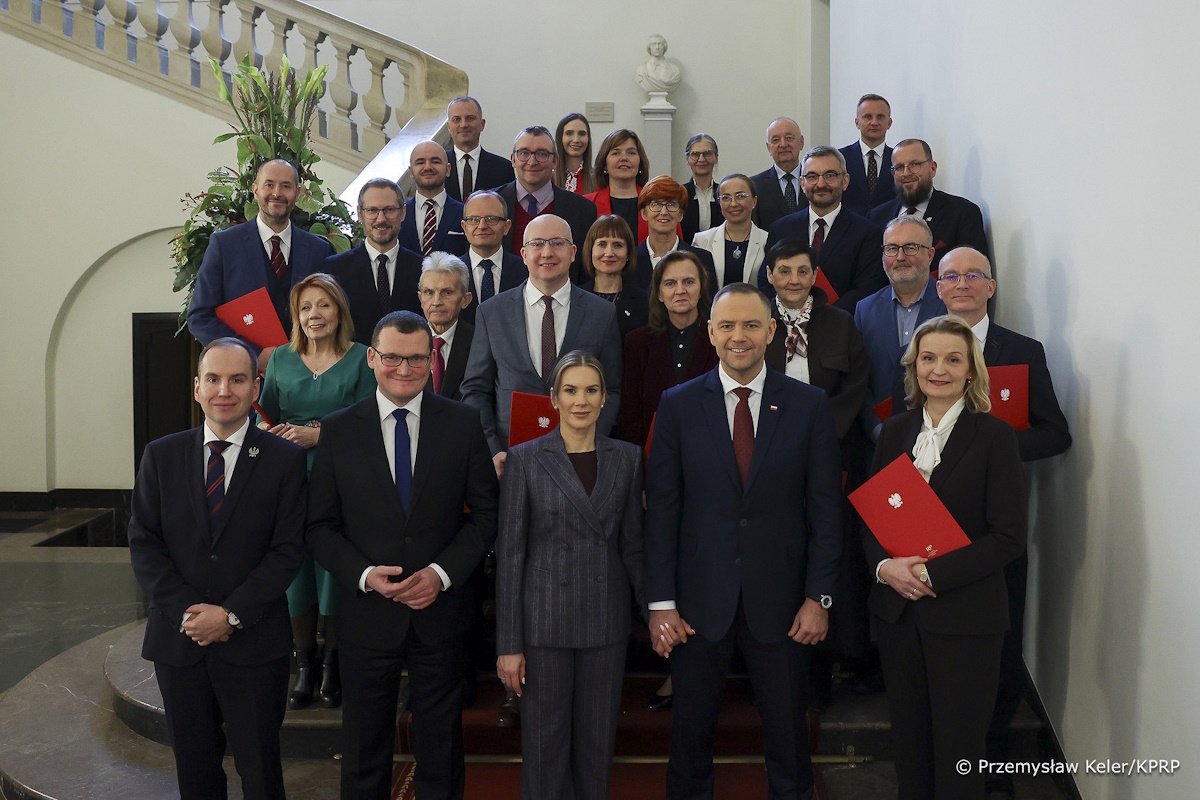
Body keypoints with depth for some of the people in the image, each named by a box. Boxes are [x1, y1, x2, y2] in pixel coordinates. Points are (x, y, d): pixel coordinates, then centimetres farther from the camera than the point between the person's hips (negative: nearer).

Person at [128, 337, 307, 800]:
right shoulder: (161, 456, 5)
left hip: (254, 643, -2)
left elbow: (288, 549, -7)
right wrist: (186, 611, -11)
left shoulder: (285, 459, -3)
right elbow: (143, 542, 1)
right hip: (178, 639, 3)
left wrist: (232, 615, -14)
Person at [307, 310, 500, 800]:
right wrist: (364, 574, -14)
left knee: (441, 749, 14)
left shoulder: (463, 424, 0)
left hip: (440, 609, 0)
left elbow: (486, 512, 1)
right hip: (367, 611, 0)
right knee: (364, 751, 13)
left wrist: (443, 572, -12)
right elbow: (321, 525, 1)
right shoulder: (338, 430, 0)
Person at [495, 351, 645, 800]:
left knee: (598, 740, 11)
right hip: (544, 623, -2)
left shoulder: (627, 458, 5)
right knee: (544, 743, 5)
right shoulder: (525, 459, -3)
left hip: (606, 623, 3)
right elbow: (510, 553, -4)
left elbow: (632, 545, 11)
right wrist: (508, 644, -7)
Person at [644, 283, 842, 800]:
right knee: (690, 732, 13)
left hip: (779, 602, 0)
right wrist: (661, 602, -6)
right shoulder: (678, 405, 0)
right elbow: (661, 509, -2)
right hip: (699, 602, 0)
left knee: (788, 735, 12)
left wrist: (819, 597, -4)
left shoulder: (809, 405, 0)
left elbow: (825, 509, 0)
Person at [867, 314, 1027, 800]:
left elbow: (1009, 537, -11)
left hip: (965, 614, -4)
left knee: (958, 748, 6)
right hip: (896, 610, 4)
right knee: (908, 739, 14)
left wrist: (931, 574, -17)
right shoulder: (895, 432, 7)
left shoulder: (994, 436, -7)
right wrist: (885, 565, -12)